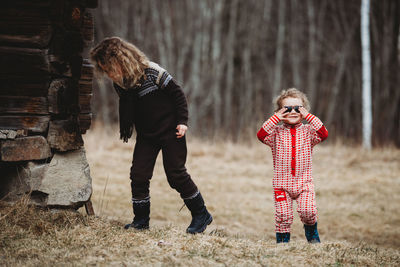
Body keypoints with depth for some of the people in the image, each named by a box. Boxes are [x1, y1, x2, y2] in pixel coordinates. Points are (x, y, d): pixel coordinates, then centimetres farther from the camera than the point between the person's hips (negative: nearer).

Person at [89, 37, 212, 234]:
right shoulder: (120, 84, -1)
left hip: (170, 131, -6)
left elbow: (177, 93, -12)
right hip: (146, 136, 6)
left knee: (176, 175, -6)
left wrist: (182, 121, -14)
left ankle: (201, 214, 9)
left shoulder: (151, 72, -18)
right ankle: (141, 220, 11)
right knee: (138, 175, -2)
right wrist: (125, 130, 17)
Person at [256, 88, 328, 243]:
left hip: (304, 182, 0)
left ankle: (311, 231, 14)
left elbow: (323, 134, -13)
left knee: (308, 211, -16)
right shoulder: (276, 132, 3)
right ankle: (282, 239, 18)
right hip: (282, 183, 0)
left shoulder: (308, 131, 4)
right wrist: (275, 118, -17)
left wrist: (309, 117, -13)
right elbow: (261, 135, -15)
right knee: (283, 214, -4)